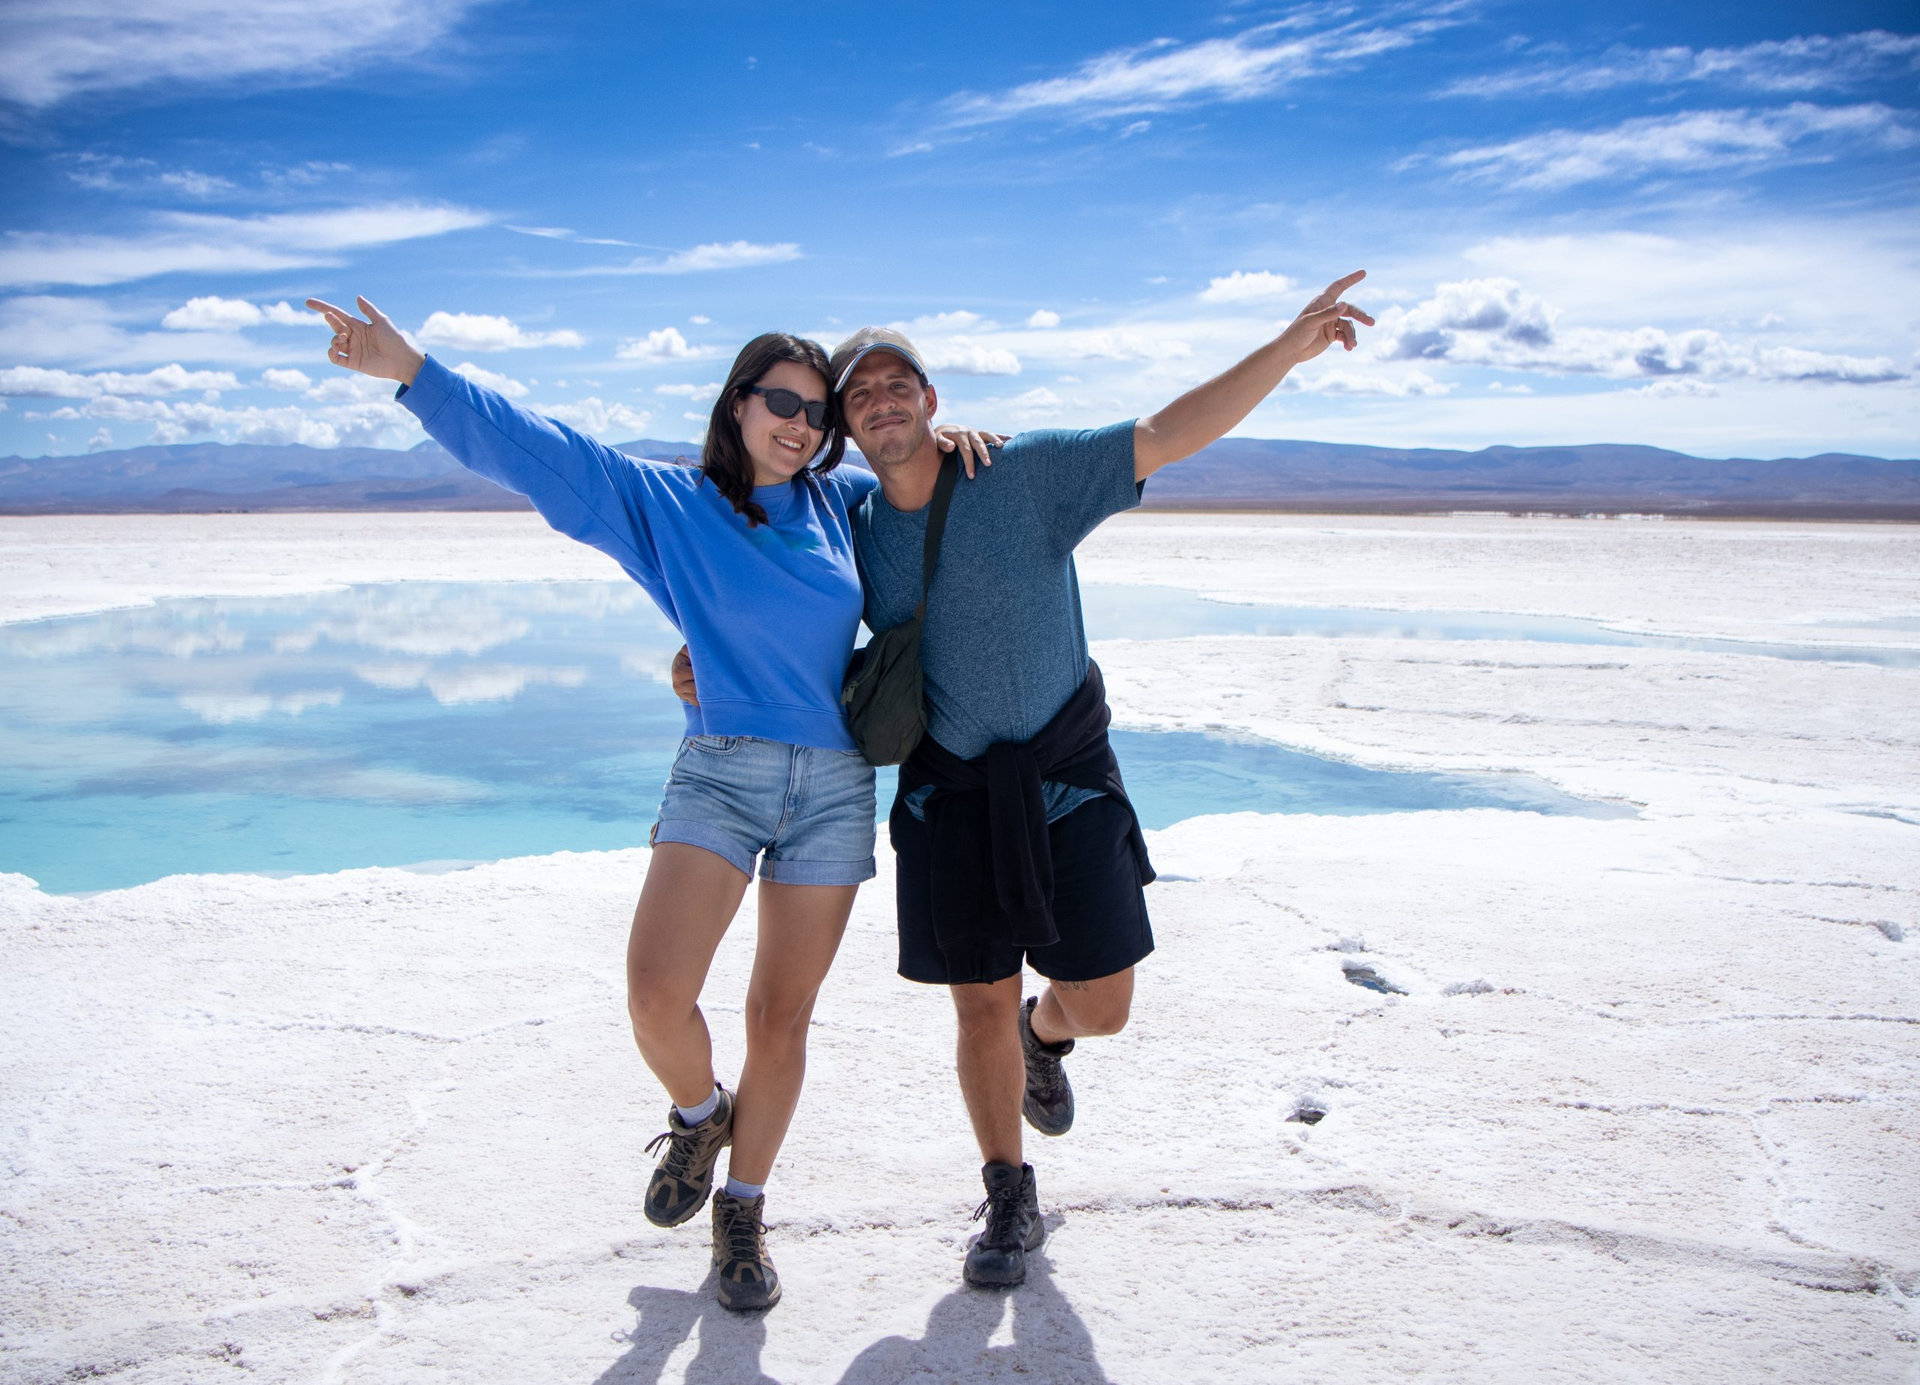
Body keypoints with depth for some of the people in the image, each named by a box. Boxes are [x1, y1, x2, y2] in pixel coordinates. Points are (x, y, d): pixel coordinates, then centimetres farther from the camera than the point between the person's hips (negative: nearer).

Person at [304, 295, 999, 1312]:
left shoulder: (843, 501, 10)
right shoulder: (667, 502, 2)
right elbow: (534, 450, -7)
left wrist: (944, 440, 8)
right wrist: (410, 371, -17)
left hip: (834, 787, 2)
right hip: (720, 771, -2)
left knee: (781, 1017, 6)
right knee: (656, 998, -17)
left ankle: (741, 1209, 27)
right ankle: (699, 1115, 18)